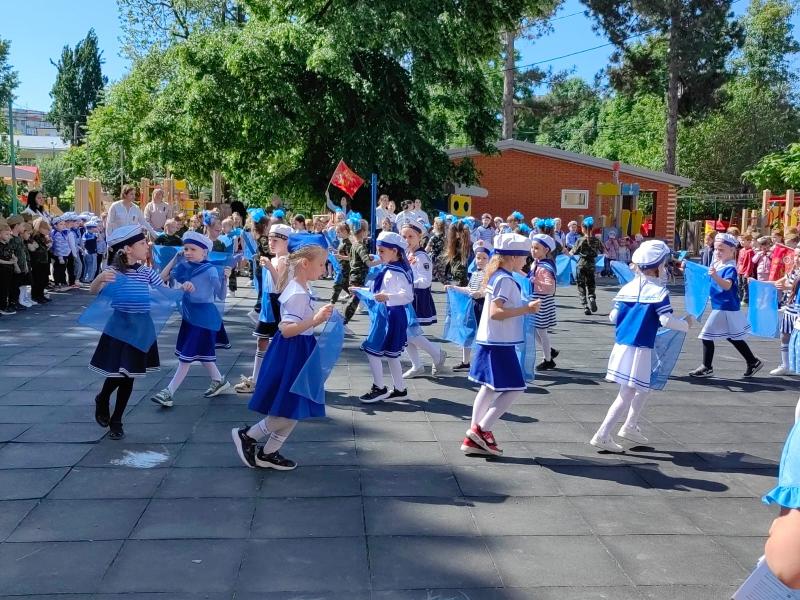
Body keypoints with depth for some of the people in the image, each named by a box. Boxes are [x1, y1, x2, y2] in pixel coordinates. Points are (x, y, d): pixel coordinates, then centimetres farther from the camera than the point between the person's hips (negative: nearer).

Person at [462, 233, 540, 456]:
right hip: (500, 343, -10)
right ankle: (481, 429, -2)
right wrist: (526, 309, -26)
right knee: (514, 389, -2)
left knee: (490, 388, 14)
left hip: (490, 341, 10)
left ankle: (473, 439, 15)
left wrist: (525, 306, 19)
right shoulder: (505, 280, -16)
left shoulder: (495, 276, 13)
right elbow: (495, 312, -26)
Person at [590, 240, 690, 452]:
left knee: (644, 388, 25)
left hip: (621, 345, 7)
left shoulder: (627, 288, 7)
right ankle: (602, 435, -2)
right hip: (640, 349, -7)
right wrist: (686, 325, 2)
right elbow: (666, 320, -16)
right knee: (626, 395, 0)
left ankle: (630, 426, 33)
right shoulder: (659, 291, -9)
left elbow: (613, 317, 7)